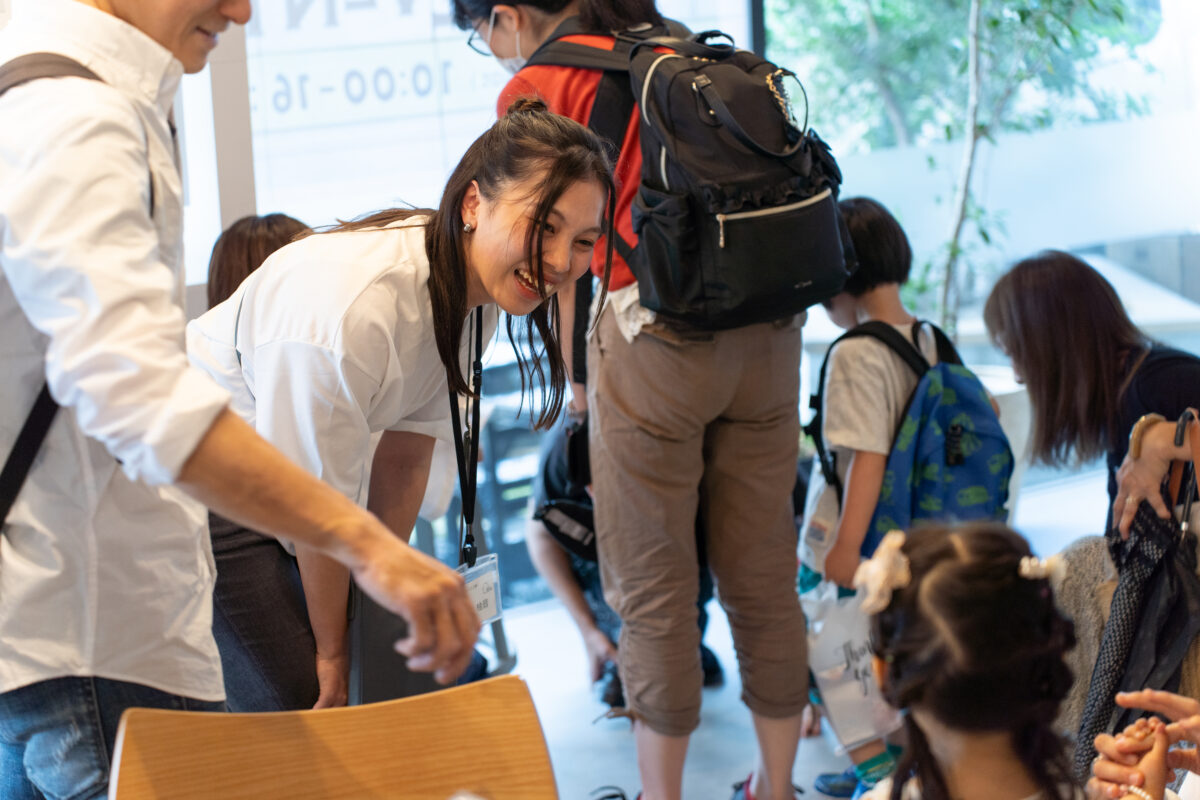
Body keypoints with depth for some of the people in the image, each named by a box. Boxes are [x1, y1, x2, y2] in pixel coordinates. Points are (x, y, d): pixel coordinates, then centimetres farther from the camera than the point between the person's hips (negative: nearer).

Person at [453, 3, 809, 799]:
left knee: (652, 590, 6)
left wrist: (576, 385, 8)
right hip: (768, 334, 6)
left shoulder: (539, 87, 0)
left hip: (654, 337, -6)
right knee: (763, 575, 13)